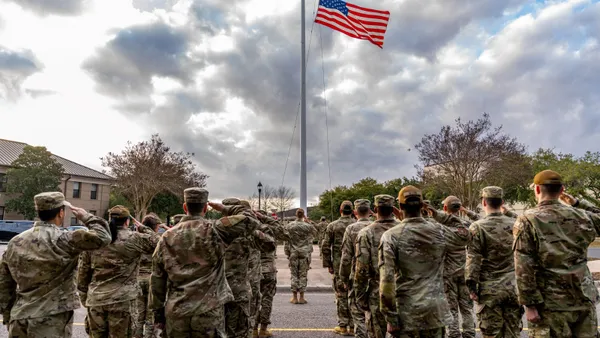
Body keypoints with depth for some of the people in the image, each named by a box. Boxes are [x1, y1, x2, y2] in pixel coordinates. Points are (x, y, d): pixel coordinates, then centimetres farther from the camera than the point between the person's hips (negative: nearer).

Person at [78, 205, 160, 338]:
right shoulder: (134, 239, -7)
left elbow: (83, 272, 9)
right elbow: (157, 242, 3)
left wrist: (84, 297, 17)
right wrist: (142, 228, 13)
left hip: (95, 299, 4)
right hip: (122, 301, -4)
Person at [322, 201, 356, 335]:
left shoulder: (333, 226, -2)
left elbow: (325, 247, -4)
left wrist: (328, 264, 3)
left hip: (339, 265, -1)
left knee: (341, 295, 7)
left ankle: (343, 326, 11)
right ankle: (353, 326, 14)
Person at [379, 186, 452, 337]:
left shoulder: (391, 236, -11)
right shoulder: (439, 231, -2)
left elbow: (387, 279, -15)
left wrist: (391, 318, -8)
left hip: (407, 310, -3)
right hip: (436, 307, 3)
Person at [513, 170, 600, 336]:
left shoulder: (527, 220, -10)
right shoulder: (581, 216, 1)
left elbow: (523, 267, -15)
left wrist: (529, 304, -11)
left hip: (550, 304, -4)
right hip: (584, 300, 4)